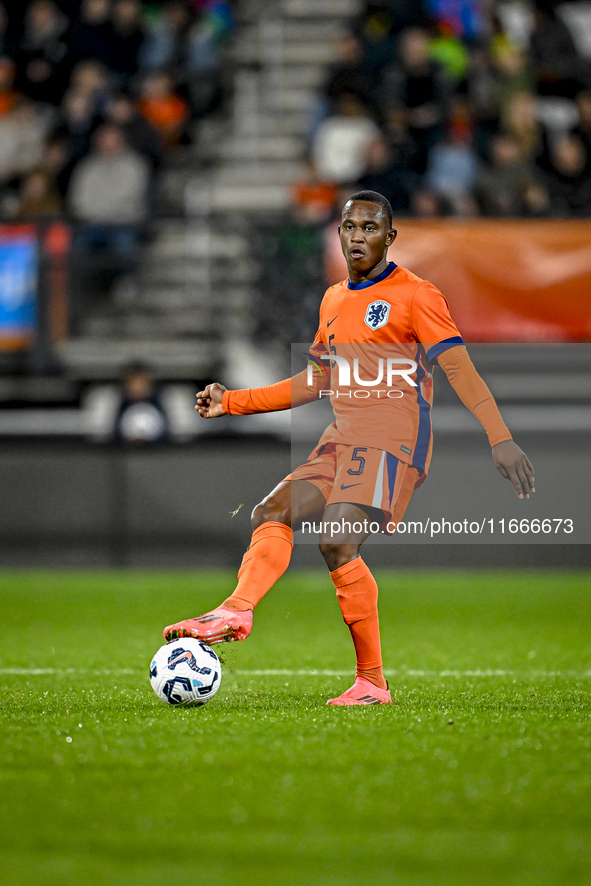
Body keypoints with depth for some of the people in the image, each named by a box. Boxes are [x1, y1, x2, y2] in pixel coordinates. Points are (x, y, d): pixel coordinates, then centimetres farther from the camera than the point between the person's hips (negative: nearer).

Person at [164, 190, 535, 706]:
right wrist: (233, 402, 25)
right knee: (273, 514, -7)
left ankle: (372, 681, -16)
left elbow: (459, 368, -12)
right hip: (342, 439, 8)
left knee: (337, 544, -22)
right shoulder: (334, 301, 20)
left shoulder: (415, 296, -3)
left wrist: (501, 438, -23)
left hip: (392, 440, -8)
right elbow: (315, 383, 29)